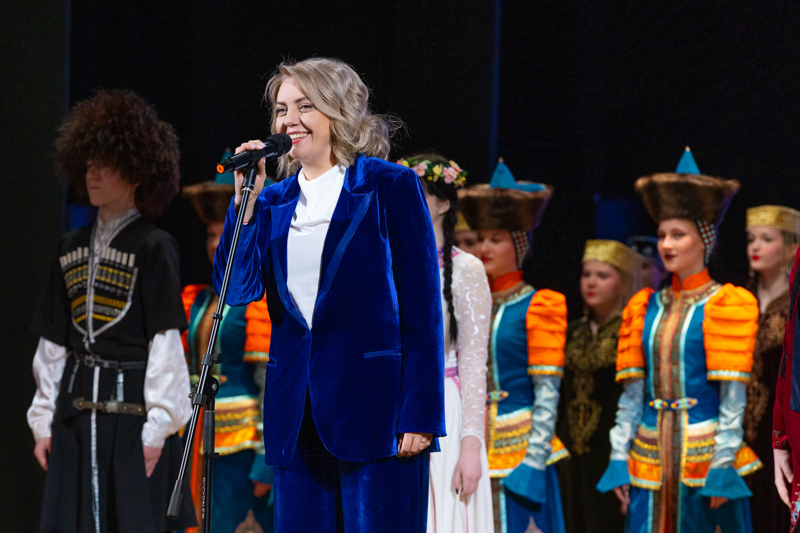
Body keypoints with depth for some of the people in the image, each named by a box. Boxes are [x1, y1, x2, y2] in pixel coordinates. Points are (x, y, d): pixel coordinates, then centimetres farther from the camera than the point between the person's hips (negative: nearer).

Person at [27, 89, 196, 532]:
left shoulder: (154, 247, -3)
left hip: (132, 406, -6)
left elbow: (165, 341, -8)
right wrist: (43, 420, 10)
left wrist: (159, 425, -13)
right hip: (78, 412, 6)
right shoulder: (72, 248, 14)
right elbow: (53, 342, 15)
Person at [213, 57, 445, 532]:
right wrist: (246, 200, -2)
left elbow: (422, 307, -4)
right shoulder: (275, 203, 15)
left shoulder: (391, 186, 0)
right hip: (297, 417, 5)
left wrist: (420, 417, -11)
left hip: (374, 408, -5)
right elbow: (238, 290, 4)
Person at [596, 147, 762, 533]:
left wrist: (723, 465, -13)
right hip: (652, 459, 5)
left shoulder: (725, 306, -3)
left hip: (705, 456, -5)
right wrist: (619, 460, 6)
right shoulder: (646, 308, 12)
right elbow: (632, 392, 11)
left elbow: (733, 397, -7)